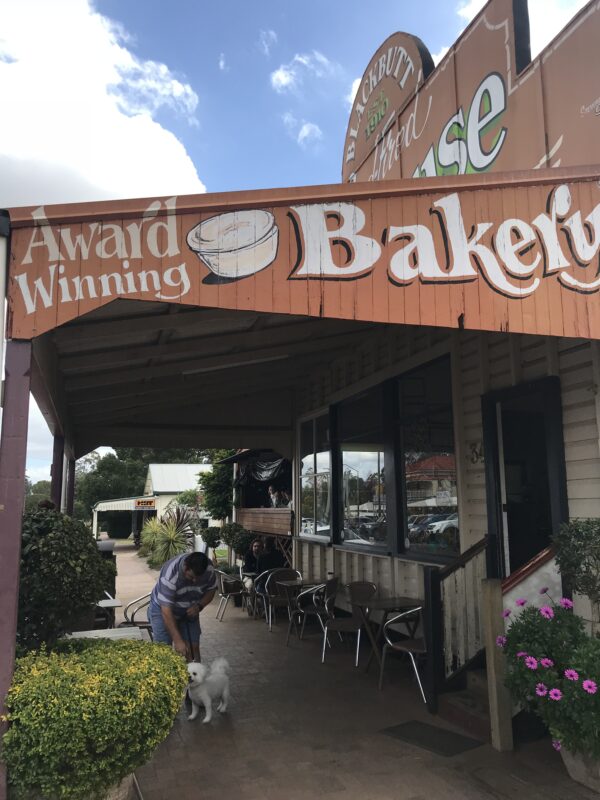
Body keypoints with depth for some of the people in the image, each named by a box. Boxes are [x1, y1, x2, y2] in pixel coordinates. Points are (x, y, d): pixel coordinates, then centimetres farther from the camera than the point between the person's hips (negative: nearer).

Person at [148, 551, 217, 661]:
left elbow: (211, 590, -3)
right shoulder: (170, 574, -37)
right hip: (163, 609, -3)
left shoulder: (209, 570, -23)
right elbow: (166, 609, -36)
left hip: (189, 611, 4)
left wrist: (199, 606, -22)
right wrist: (177, 640, -38)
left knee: (193, 647, -1)